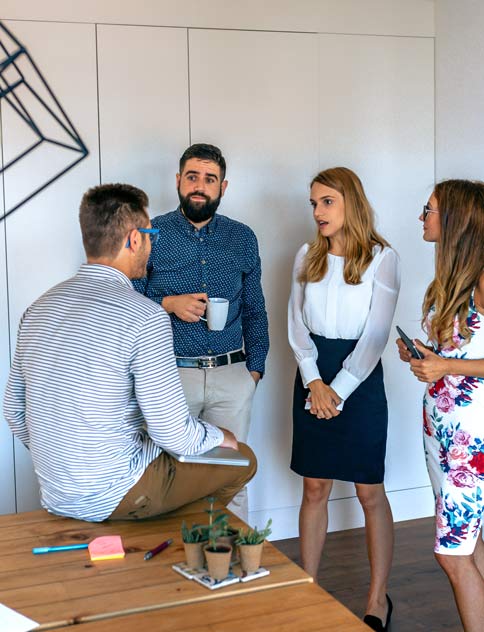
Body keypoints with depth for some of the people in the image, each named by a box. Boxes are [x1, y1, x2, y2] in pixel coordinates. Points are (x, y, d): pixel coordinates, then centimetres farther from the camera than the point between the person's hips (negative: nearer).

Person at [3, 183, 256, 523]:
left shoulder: (40, 307, 1)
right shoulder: (145, 317, -21)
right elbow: (173, 433, -21)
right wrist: (220, 436, 1)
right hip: (113, 499, -8)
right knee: (243, 458, 10)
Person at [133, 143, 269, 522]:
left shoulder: (242, 238, 8)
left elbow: (254, 310, 13)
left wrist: (255, 367, 5)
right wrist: (169, 303, -14)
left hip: (232, 375, 2)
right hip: (172, 373, -2)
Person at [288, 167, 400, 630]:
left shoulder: (382, 259, -5)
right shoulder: (307, 256, 7)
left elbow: (375, 335, -9)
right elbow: (297, 325, 5)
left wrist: (339, 390, -13)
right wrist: (314, 382, -7)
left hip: (360, 378, -3)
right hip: (312, 377, 4)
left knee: (369, 491, 3)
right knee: (314, 488, 9)